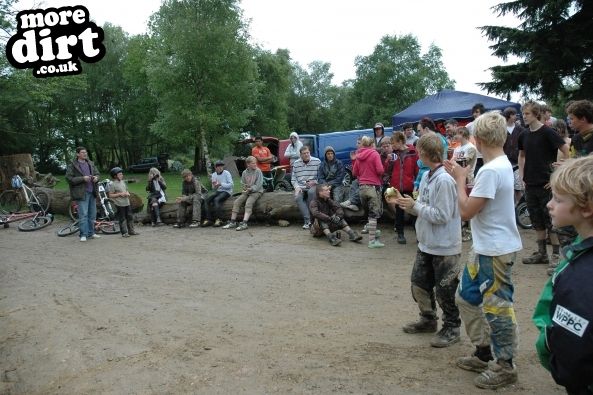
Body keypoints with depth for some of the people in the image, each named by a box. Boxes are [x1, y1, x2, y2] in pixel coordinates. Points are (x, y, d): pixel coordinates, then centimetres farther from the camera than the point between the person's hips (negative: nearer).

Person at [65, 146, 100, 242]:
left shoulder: (90, 164, 13)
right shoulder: (72, 166, -5)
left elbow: (97, 173, 20)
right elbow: (69, 178, -11)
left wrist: (96, 177, -3)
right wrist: (82, 178, -20)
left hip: (92, 192, 6)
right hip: (82, 193, -6)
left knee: (92, 214, 11)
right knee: (83, 214, -8)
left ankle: (91, 233, 22)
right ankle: (83, 234, -2)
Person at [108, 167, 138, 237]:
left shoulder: (123, 182, 12)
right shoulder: (112, 184, -9)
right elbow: (110, 195, -11)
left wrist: (127, 193, 1)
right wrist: (120, 194, -17)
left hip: (127, 202, 7)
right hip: (119, 204, -7)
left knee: (130, 217, 10)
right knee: (122, 218, -2)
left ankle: (131, 231, 20)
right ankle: (124, 233, 6)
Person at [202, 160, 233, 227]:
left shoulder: (226, 173, -4)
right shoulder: (213, 175, 12)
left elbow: (231, 184, -13)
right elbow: (214, 188, 14)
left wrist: (221, 184, -22)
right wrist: (214, 186, -10)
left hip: (226, 191, -6)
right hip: (217, 191, 6)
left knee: (216, 200, -32)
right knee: (207, 199, -20)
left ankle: (218, 219, -28)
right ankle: (209, 219, -21)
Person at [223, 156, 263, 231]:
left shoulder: (258, 171, -5)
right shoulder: (244, 172, 8)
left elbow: (259, 184, -11)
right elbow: (242, 184, 10)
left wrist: (251, 189, -22)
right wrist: (244, 189, -12)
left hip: (257, 191, -5)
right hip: (246, 192, 5)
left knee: (248, 203, -30)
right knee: (236, 202, -14)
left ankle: (244, 223, -35)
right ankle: (232, 222, -10)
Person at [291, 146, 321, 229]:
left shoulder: (317, 161, 3)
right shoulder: (296, 163, 11)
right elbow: (293, 178, 10)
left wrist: (314, 182, -14)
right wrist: (297, 187, -7)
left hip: (313, 186, -2)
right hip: (300, 187, 2)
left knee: (311, 192, -37)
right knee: (297, 197, -28)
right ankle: (307, 220, -27)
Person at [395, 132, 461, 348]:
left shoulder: (445, 180, -22)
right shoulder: (427, 176, 5)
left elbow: (441, 216, -24)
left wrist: (415, 205, -20)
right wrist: (408, 205, -4)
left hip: (445, 247, -9)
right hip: (426, 243, 9)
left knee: (445, 290, 5)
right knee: (419, 283, 18)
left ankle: (452, 328, 24)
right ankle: (428, 319, 37)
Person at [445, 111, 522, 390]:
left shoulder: (490, 171, -23)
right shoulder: (501, 164, 9)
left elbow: (466, 211, -22)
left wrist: (460, 179, -10)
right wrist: (461, 176, 8)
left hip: (496, 251, -10)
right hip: (485, 248, 10)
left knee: (496, 307, 3)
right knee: (467, 298, 18)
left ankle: (505, 366, 20)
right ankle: (484, 353, 32)